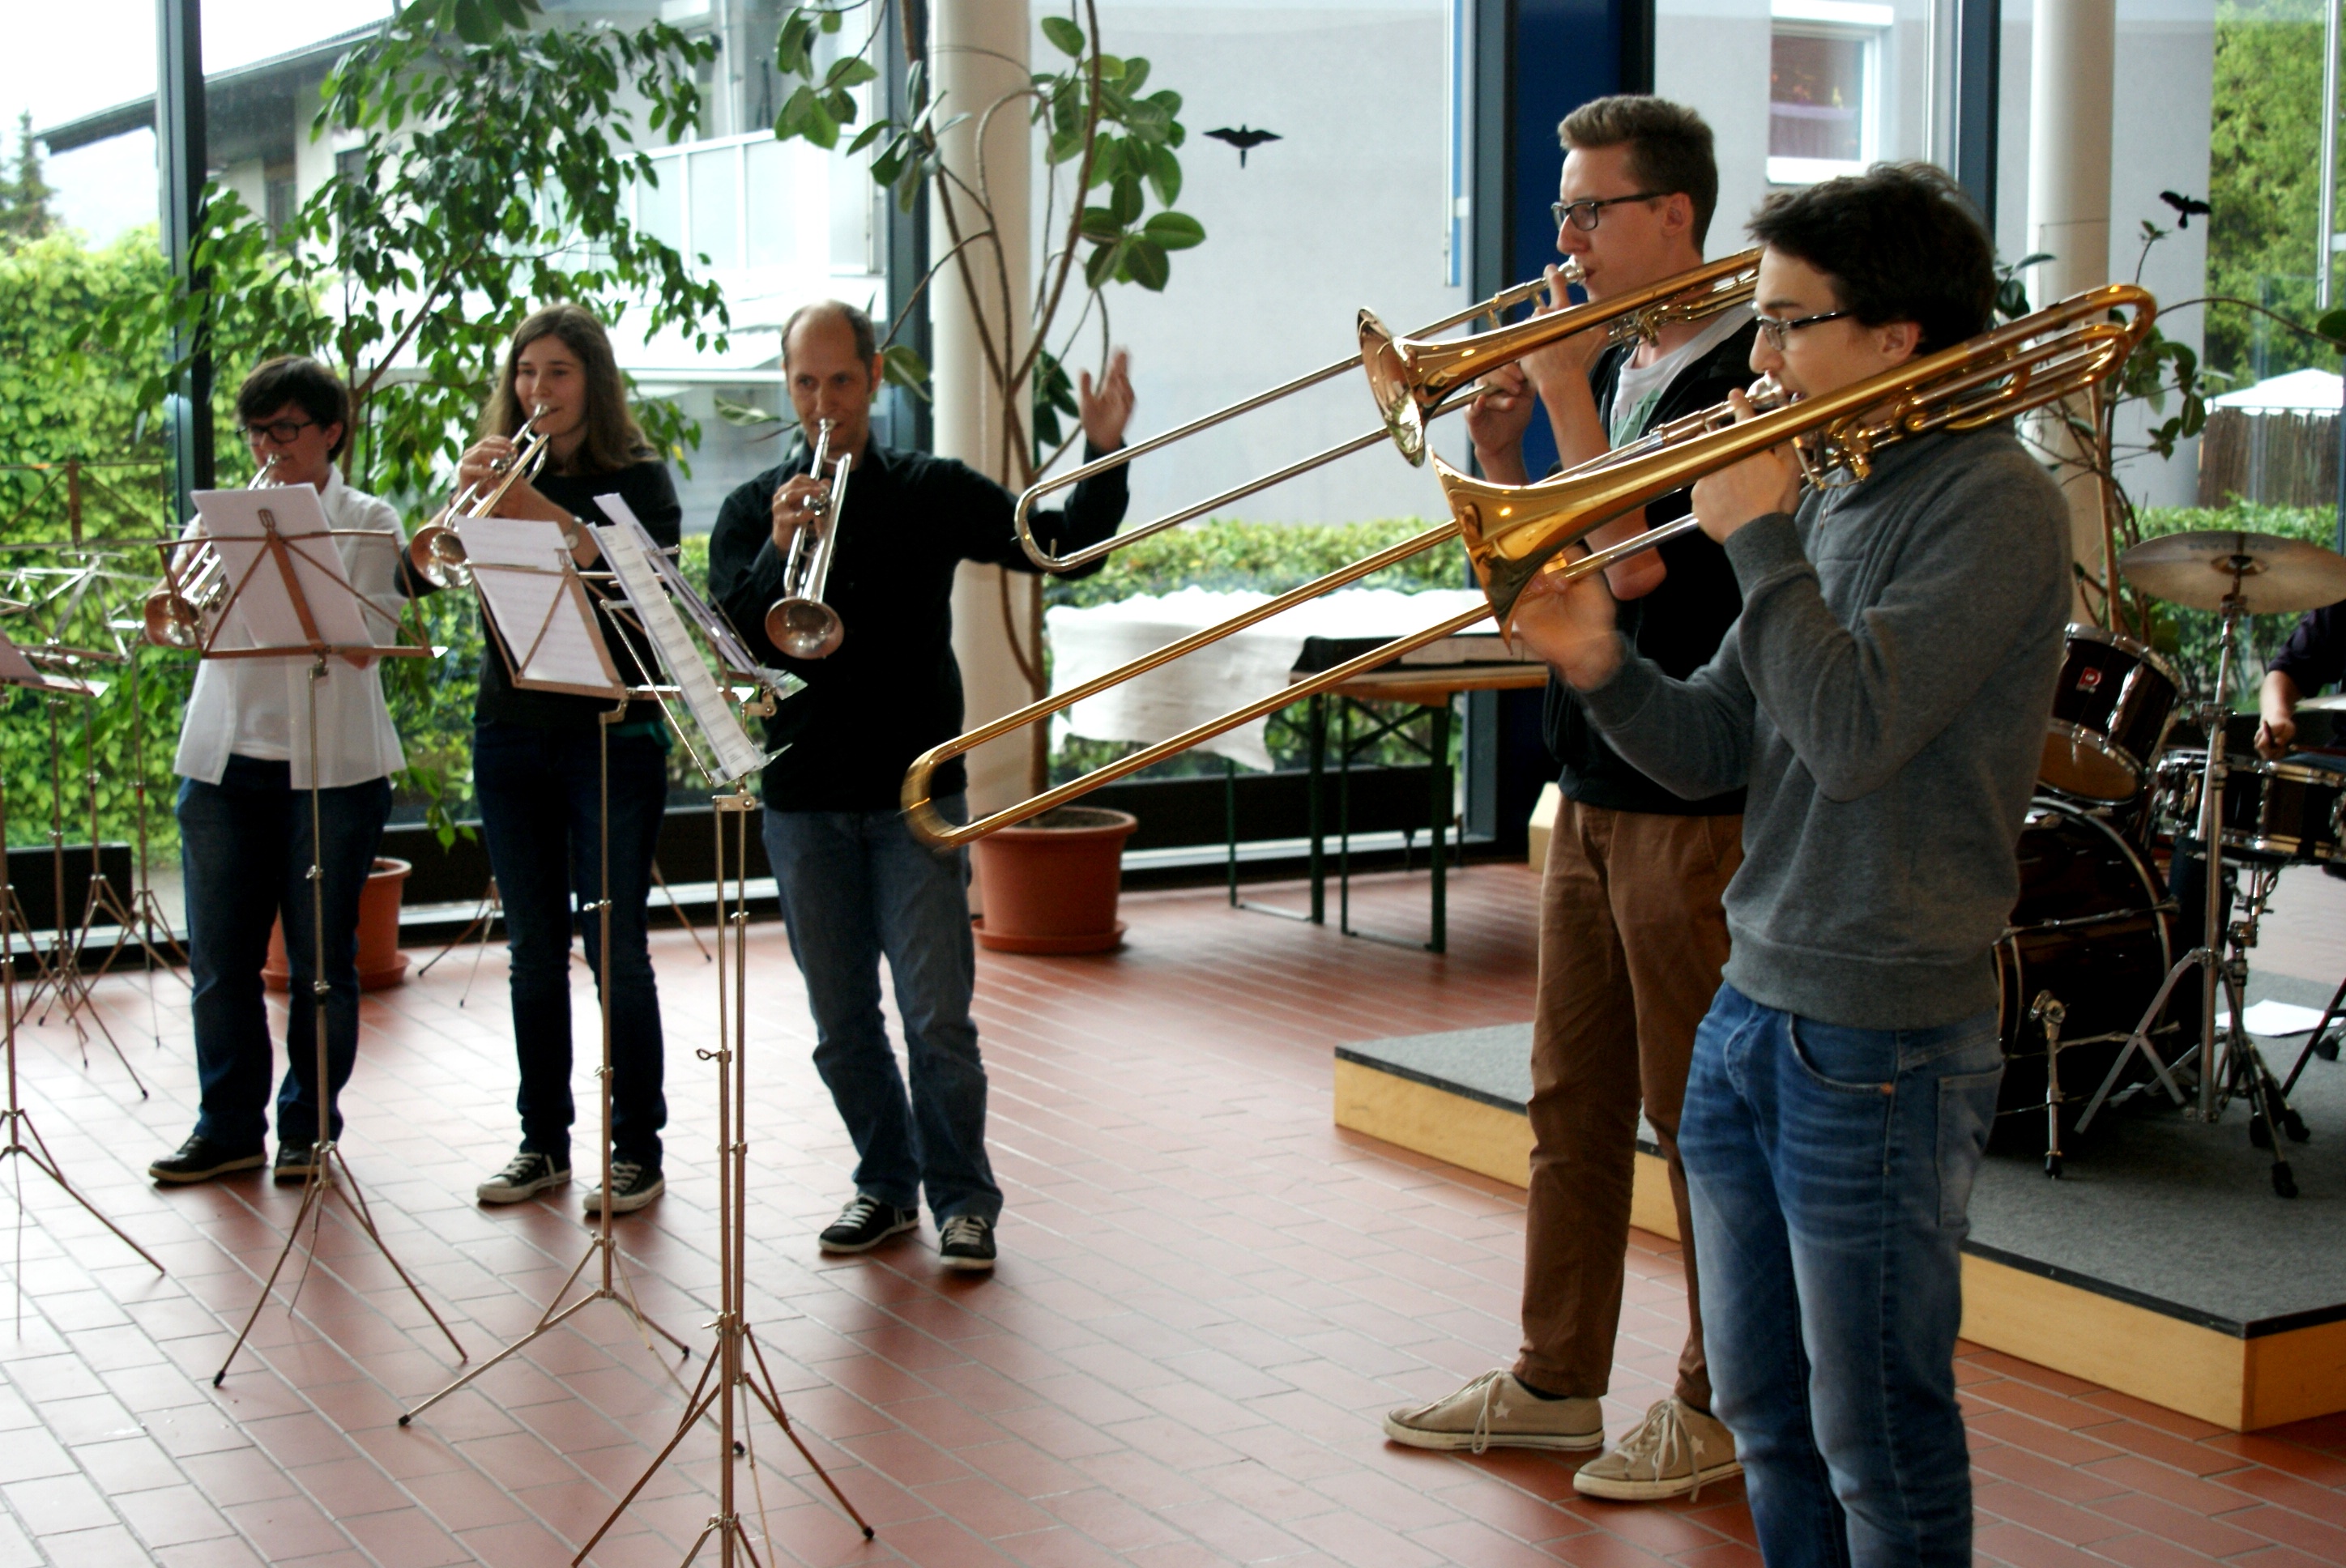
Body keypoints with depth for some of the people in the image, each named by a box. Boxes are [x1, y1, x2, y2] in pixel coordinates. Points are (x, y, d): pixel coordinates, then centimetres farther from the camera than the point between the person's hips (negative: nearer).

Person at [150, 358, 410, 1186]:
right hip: (226, 761, 3)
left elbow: (363, 644, -10)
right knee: (219, 956, 4)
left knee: (321, 958, 3)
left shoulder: (369, 523, 3)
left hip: (330, 766, -3)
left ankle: (308, 1124, 15)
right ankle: (229, 1125, 15)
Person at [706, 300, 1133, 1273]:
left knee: (938, 1016, -6)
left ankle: (963, 1199, 7)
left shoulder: (934, 493, 5)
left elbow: (1062, 545, 0)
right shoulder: (751, 510, 7)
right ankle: (886, 1183, 25)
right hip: (804, 800, 2)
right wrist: (776, 552, -23)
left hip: (917, 792, -2)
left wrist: (1104, 453, -15)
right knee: (842, 1024, 9)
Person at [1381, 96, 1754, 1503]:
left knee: (1699, 1115, 1)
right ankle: (1557, 1382, 27)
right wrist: (1500, 463, -1)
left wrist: (1563, 396, -15)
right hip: (1596, 790, 9)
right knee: (1573, 1105, 15)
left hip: (1696, 798, -9)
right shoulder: (1619, 369, 13)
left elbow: (1630, 561, -23)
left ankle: (1727, 1405, 15)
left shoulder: (1745, 371, -14)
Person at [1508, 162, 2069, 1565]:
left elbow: (1853, 732, -25)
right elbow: (1717, 750, 10)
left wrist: (1758, 537, -15)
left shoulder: (1996, 504, -13)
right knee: (1768, 1413, 19)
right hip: (1754, 1012, 8)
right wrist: (1603, 665, -8)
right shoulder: (1830, 500, 12)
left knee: (1877, 1441, 3)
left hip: (1884, 1043, -8)